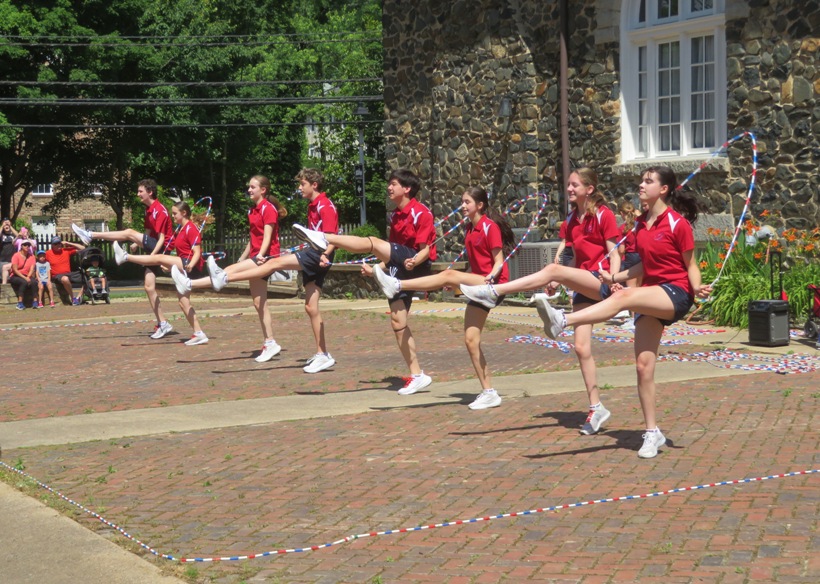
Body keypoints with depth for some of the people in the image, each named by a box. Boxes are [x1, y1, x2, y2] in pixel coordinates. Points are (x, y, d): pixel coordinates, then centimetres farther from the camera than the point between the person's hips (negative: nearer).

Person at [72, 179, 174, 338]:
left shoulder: (160, 210, -14)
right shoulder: (148, 210, 15)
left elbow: (161, 238, -18)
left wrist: (152, 255, -26)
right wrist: (138, 243, 8)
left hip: (160, 248, -9)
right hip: (152, 248, 10)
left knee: (130, 233, -20)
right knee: (149, 287, 3)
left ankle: (90, 235, -16)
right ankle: (162, 323, 5)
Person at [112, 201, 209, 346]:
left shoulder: (191, 229, -9)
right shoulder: (181, 230, 20)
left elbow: (197, 252, -17)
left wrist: (191, 265, -34)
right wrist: (169, 266, 19)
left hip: (191, 266, -11)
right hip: (184, 268, 11)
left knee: (158, 258, -21)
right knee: (183, 303, 6)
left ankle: (125, 257, -16)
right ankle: (198, 334, 6)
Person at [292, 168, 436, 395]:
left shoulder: (420, 213, -9)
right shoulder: (396, 216, 18)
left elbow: (426, 249, -13)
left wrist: (414, 262, -32)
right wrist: (376, 269, 15)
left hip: (418, 265, -9)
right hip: (400, 269, 9)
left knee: (373, 243, -26)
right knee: (397, 322, 1)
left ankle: (324, 239, -35)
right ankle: (417, 375, 4)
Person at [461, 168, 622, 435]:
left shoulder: (603, 215, -4)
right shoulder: (572, 221, 17)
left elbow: (614, 254, -7)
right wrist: (560, 283, 8)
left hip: (601, 282, -8)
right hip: (582, 287, 8)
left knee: (553, 269, -30)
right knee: (581, 348, 0)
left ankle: (493, 292, -35)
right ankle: (596, 408, 7)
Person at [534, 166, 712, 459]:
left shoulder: (678, 224, -8)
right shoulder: (642, 224, 13)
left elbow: (690, 264, -4)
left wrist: (698, 288, -22)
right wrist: (615, 276, 15)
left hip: (676, 294, -8)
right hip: (650, 297, 8)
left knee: (624, 296, -35)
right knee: (643, 365, 0)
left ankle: (563, 321, -49)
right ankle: (652, 432, 9)